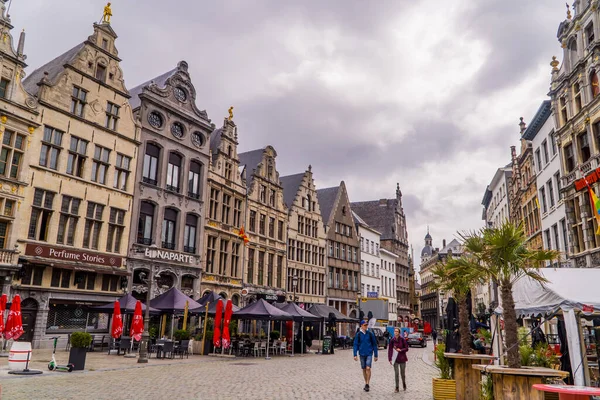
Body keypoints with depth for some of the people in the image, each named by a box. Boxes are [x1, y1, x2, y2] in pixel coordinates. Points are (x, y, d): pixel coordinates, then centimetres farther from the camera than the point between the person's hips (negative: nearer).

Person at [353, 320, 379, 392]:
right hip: (362, 354, 2)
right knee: (364, 369, 10)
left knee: (368, 368, -15)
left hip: (369, 354, -2)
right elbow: (355, 345, 2)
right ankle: (366, 383, 23)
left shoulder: (370, 334, -1)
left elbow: (374, 344, 5)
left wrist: (376, 355, 6)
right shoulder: (358, 334, 0)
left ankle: (367, 384, -7)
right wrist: (355, 355, -7)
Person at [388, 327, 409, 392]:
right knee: (396, 373, 0)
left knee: (402, 373, 12)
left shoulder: (402, 339, -10)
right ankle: (397, 387, 11)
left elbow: (406, 348, -3)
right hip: (395, 359, 1)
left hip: (402, 358, -1)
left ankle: (404, 384, 39)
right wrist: (390, 359, -6)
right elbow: (390, 350, -2)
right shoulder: (392, 340, -6)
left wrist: (400, 350, -19)